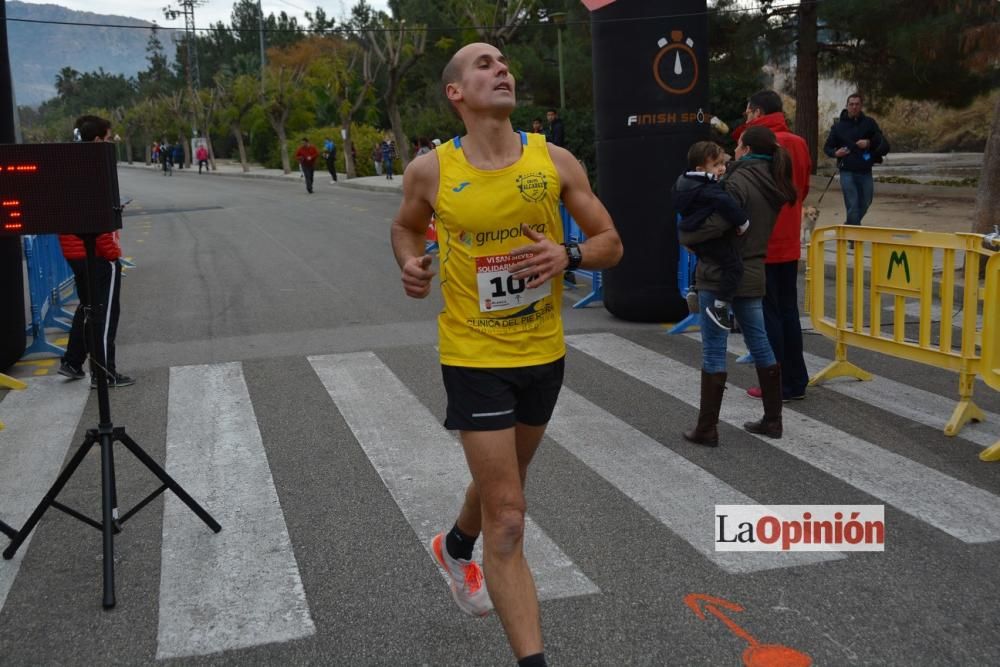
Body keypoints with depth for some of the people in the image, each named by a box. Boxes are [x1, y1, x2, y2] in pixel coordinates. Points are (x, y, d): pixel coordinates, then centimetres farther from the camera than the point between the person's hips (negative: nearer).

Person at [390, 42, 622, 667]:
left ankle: (456, 547, 58)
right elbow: (406, 225, 13)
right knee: (507, 516, -6)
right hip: (475, 356, -3)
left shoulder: (556, 161, -6)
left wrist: (568, 255, -20)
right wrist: (411, 265, -8)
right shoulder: (431, 170, -9)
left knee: (506, 483, 26)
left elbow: (611, 244, 1)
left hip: (544, 353, 4)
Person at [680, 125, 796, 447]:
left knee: (713, 351, -3)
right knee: (760, 345, 15)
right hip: (752, 273, 8)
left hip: (720, 274, -8)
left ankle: (707, 429, 2)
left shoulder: (739, 181, -15)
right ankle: (772, 420, 23)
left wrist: (685, 236, -6)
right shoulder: (772, 185, 11)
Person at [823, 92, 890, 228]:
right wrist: (835, 153, -11)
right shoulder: (839, 125, 3)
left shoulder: (869, 123, 4)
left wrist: (870, 143, -18)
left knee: (865, 203, 13)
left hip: (865, 172, 2)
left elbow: (884, 145, 1)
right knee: (852, 206, -8)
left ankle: (849, 226, 36)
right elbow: (827, 147, 10)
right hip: (847, 172, -2)